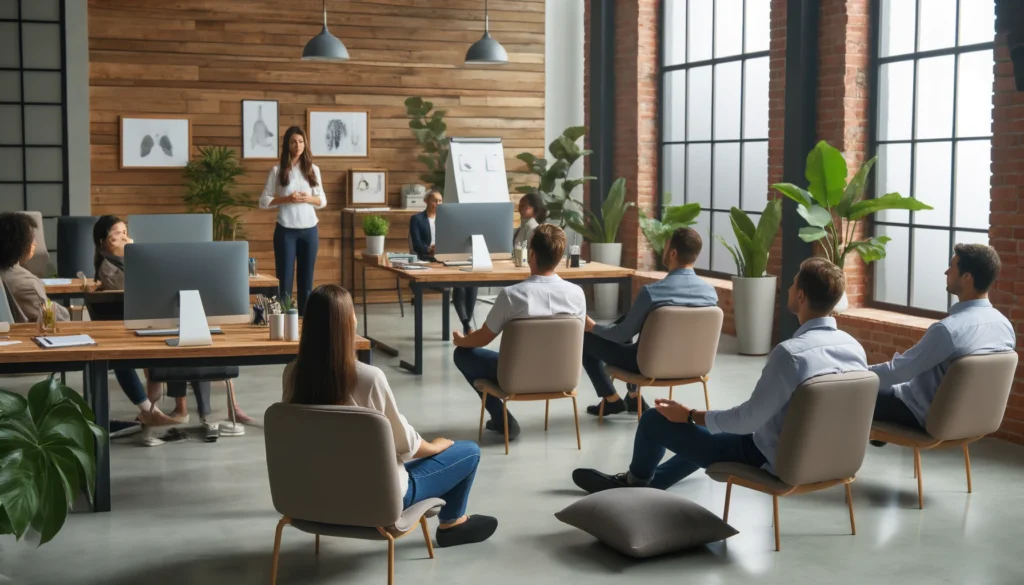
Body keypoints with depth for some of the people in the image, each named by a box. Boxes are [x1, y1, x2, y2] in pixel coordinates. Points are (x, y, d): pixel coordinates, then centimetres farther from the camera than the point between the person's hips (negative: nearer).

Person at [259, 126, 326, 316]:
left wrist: (309, 199, -10)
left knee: (307, 278, 7)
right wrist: (286, 199, -15)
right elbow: (264, 202, -1)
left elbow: (322, 201, 11)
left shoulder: (313, 170, 7)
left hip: (309, 230, 3)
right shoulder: (277, 171, -1)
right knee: (284, 277, -1)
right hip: (286, 231, -3)